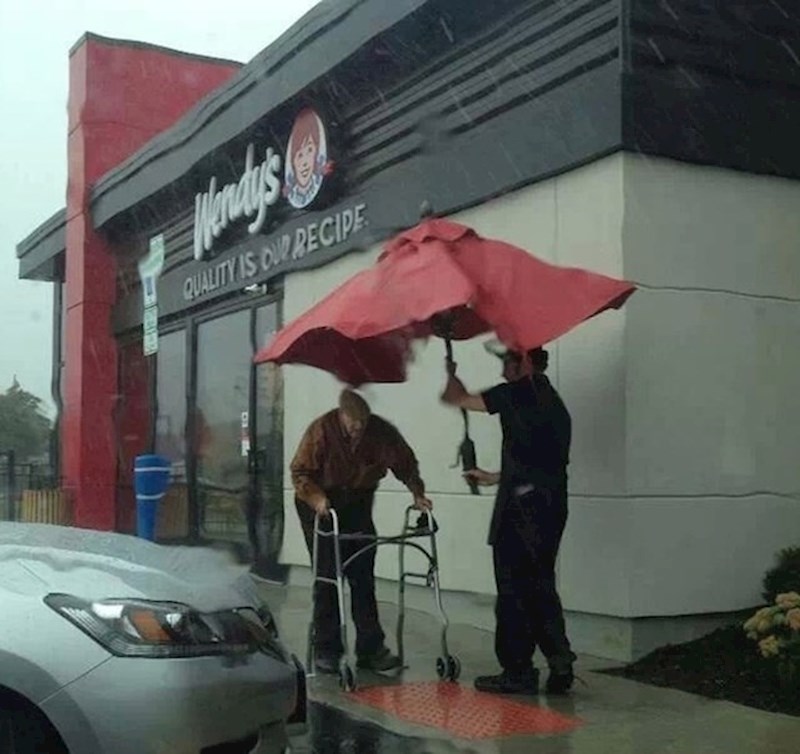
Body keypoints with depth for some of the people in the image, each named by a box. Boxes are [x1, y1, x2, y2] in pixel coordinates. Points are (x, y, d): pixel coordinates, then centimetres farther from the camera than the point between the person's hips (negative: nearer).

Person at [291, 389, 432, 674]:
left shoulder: (381, 431, -13)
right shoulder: (321, 430, -21)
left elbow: (405, 463, -1)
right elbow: (300, 471, -17)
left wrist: (417, 493, -13)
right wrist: (317, 498, -32)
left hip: (357, 506, 3)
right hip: (320, 508, -3)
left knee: (363, 578, 2)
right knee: (327, 578, -4)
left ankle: (371, 648, 7)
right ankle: (326, 650, 4)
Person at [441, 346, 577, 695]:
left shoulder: (520, 393, -6)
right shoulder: (555, 404, 20)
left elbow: (456, 398, -2)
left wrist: (451, 372, 18)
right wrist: (496, 477, 36)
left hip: (520, 507, -8)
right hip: (551, 505, 8)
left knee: (513, 590, 0)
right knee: (540, 587, 15)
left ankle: (518, 671, 5)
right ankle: (560, 662, 11)